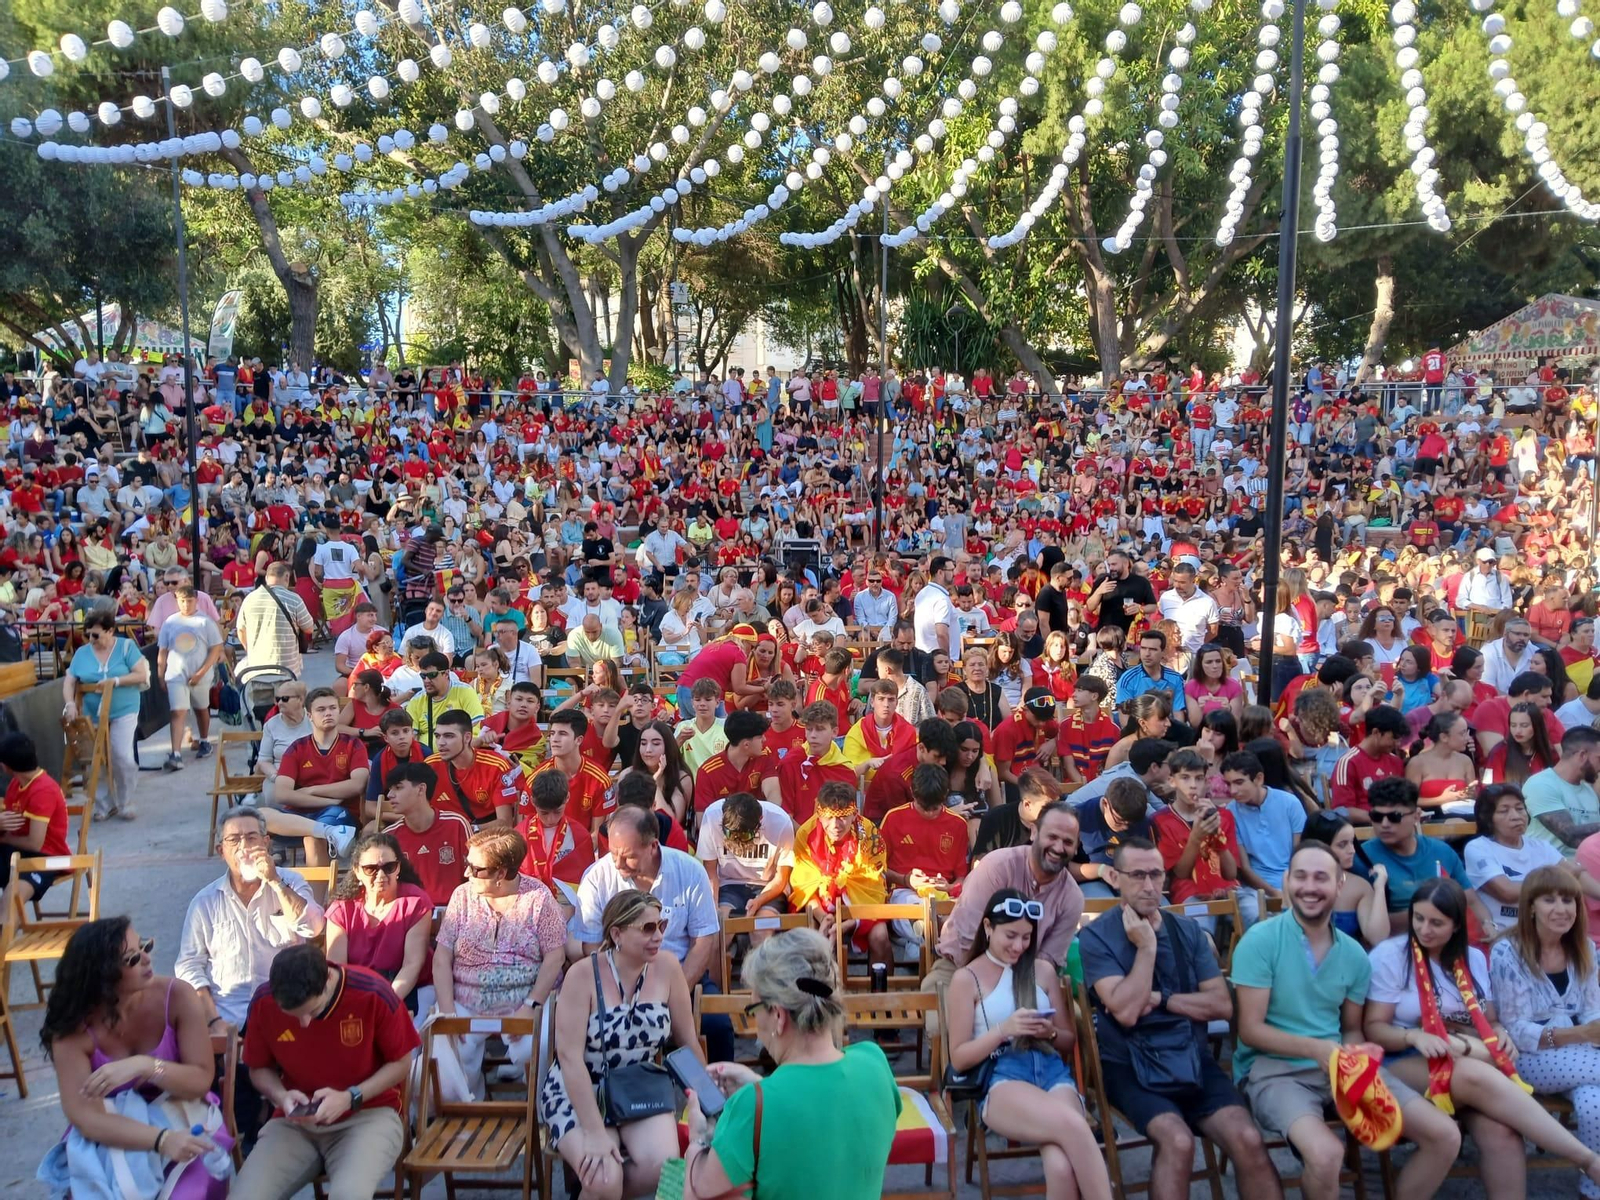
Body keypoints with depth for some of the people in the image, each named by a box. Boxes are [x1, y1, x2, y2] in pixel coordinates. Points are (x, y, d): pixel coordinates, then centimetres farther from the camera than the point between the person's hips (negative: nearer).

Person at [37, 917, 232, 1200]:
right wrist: (161, 1139, -33)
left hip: (179, 1119, 0)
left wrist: (144, 1065, -29)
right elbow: (85, 1117, -19)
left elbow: (201, 1081, -11)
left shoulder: (178, 997, -13)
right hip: (109, 1136, 0)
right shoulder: (73, 1026, -13)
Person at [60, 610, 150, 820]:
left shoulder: (126, 646, -4)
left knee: (123, 759, -12)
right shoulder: (82, 653, 3)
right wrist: (70, 704, -15)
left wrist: (115, 681, -19)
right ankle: (106, 804, 21)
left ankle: (125, 804, 6)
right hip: (92, 715, 3)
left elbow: (141, 675, -9)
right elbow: (69, 682, 2)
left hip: (123, 713, -3)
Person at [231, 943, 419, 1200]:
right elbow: (259, 1069, 9)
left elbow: (401, 1064, -4)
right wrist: (281, 1096, -12)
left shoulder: (373, 993, -18)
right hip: (294, 1122, 4)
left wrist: (351, 1098, -18)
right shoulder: (263, 1003, -9)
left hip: (369, 1113, -3)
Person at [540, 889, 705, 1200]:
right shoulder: (583, 975, -18)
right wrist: (595, 1133, -26)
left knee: (663, 1166, -22)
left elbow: (687, 1041, 1)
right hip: (577, 1094, -4)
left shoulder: (667, 967, -9)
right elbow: (570, 1057, -22)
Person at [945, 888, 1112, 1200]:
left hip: (1052, 1071, 3)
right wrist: (1004, 1029, -12)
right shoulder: (966, 978, 7)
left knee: (1060, 1166, -34)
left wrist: (1051, 1032, -1)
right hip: (1000, 1080, -3)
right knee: (1072, 1125, -38)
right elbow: (959, 1058, 4)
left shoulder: (1043, 970, 19)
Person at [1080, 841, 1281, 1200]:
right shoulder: (1096, 936, -6)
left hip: (1192, 1059, 4)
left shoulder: (1188, 930, 9)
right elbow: (1125, 1011, -17)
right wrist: (1146, 946, -13)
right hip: (1130, 1066, -4)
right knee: (1178, 1141, -30)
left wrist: (1159, 999, -9)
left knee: (1248, 1140, -19)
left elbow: (1223, 1005, 2)